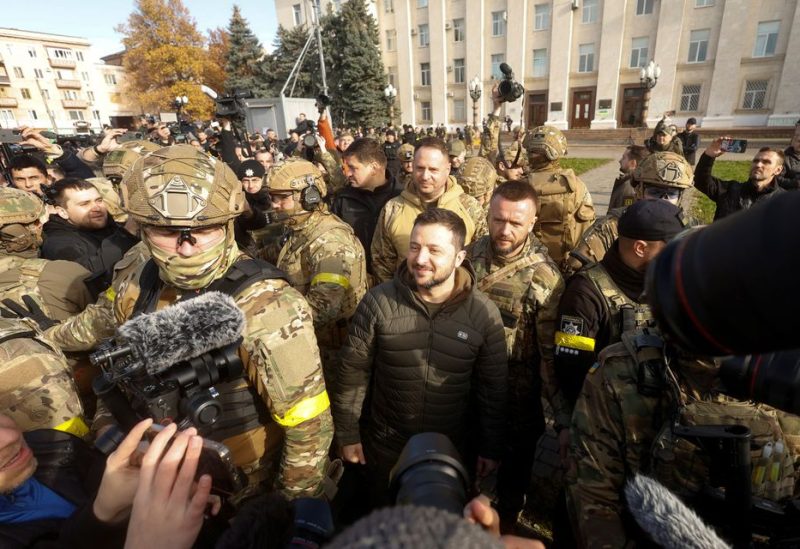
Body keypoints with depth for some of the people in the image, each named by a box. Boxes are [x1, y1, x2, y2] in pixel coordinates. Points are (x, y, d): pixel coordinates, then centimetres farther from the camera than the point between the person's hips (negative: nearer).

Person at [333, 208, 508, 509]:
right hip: (384, 445, 0)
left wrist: (491, 448, 1)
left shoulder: (484, 313, -15)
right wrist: (348, 434, -4)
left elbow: (493, 388, -6)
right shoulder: (378, 301, -18)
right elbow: (353, 371, -9)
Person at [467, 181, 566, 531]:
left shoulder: (545, 277, -21)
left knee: (513, 472, 22)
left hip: (518, 396, -4)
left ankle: (506, 523, 51)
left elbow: (552, 352, -18)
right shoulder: (470, 254, -8)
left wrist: (563, 413, -17)